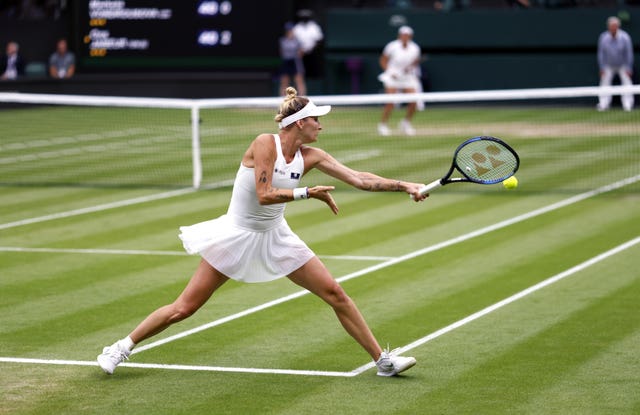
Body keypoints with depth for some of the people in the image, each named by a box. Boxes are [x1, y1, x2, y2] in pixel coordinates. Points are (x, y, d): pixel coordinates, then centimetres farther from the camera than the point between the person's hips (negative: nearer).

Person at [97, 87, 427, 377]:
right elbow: (264, 195, -26)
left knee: (335, 293, -1)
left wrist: (404, 186, -11)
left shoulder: (311, 156, -3)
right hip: (238, 235, -5)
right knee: (184, 308, -3)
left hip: (275, 237, 5)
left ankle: (383, 360, 8)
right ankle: (122, 347, 14)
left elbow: (358, 179, -4)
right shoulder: (265, 144, -18)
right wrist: (309, 193, -25)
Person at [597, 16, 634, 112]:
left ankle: (628, 105, -5)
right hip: (608, 66, 1)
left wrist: (628, 68, -11)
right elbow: (601, 53, -4)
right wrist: (602, 68, -5)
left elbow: (629, 53, -11)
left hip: (622, 65, -1)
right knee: (604, 83, -5)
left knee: (627, 83, -9)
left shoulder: (625, 37, -19)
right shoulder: (603, 38, -15)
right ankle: (603, 105, 1)